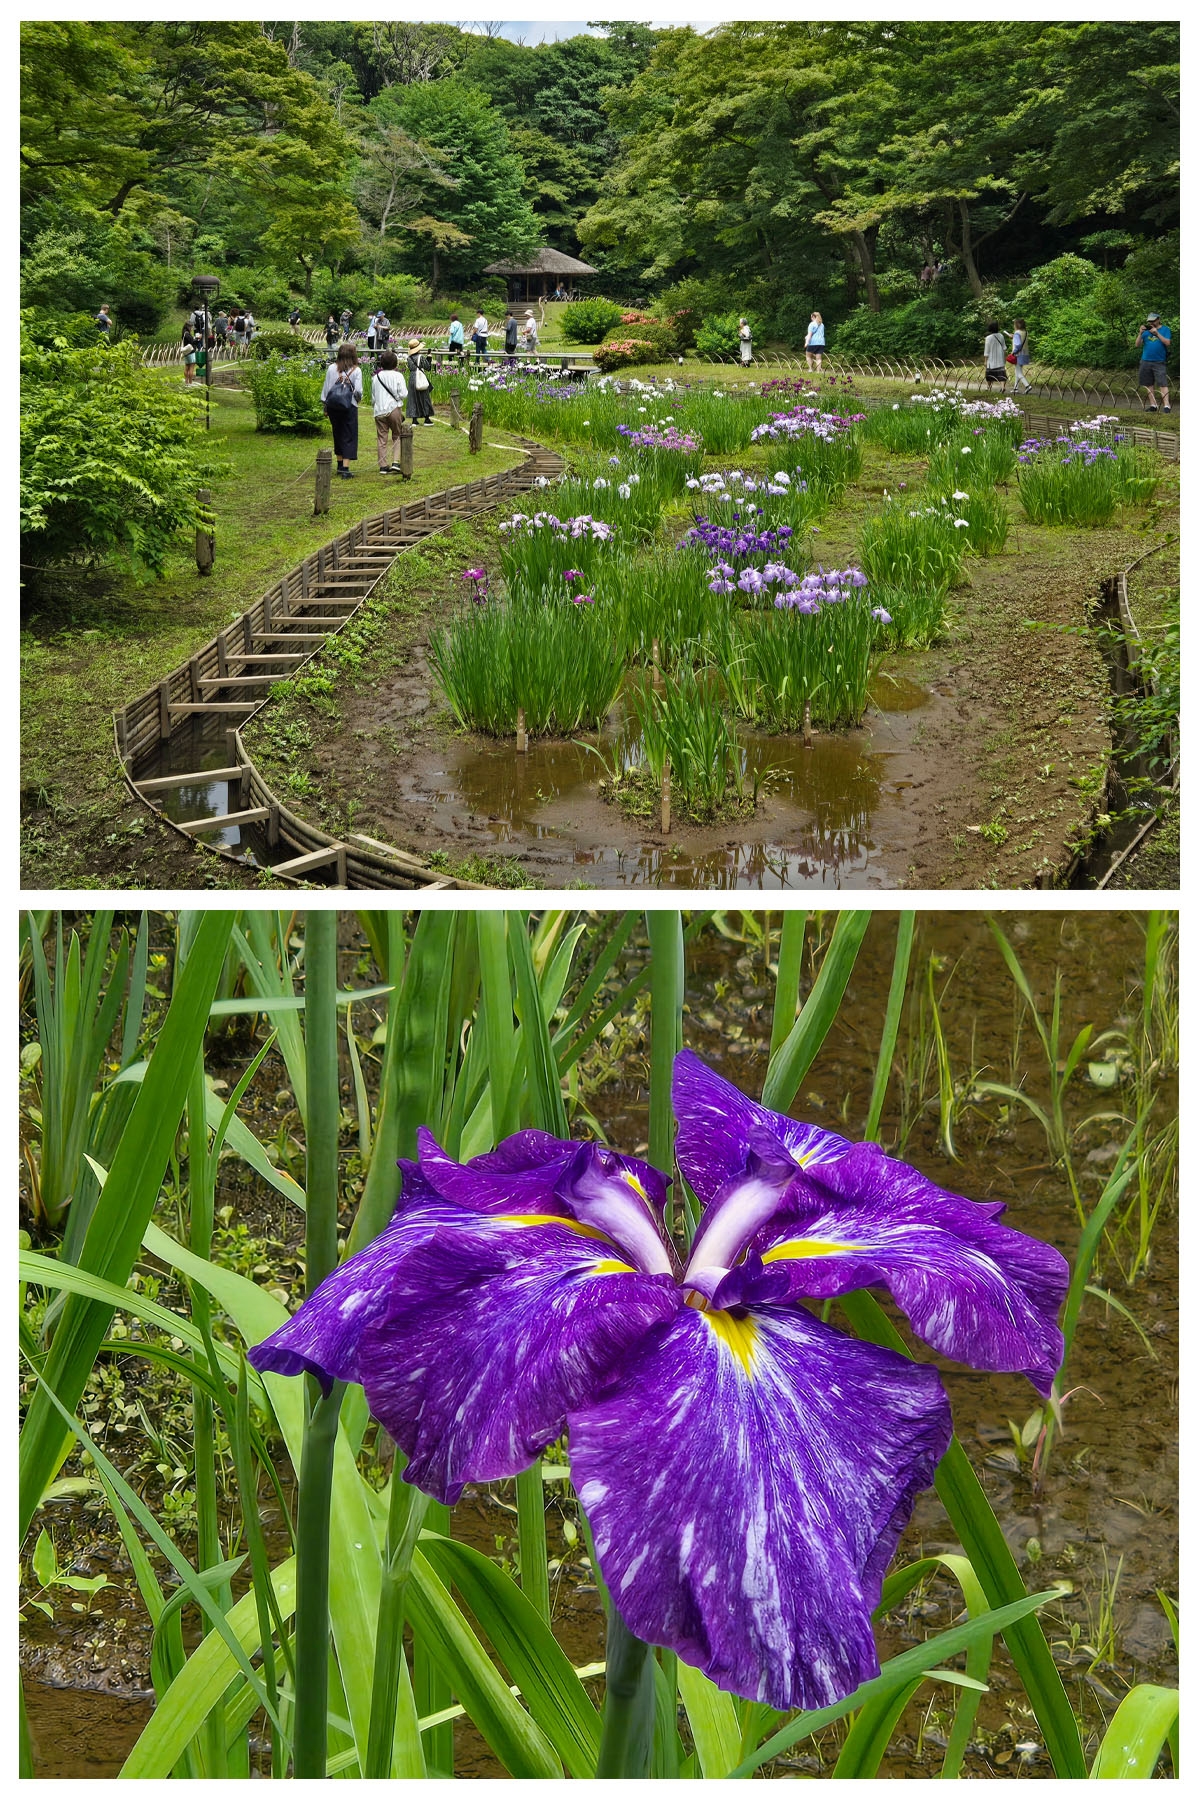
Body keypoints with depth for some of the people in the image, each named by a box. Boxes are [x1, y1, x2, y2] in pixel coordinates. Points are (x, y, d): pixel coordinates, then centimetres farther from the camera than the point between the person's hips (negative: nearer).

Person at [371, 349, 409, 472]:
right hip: (394, 409, -3)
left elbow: (373, 396, 13)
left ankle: (383, 466, 5)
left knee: (381, 439, 5)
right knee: (397, 436, 8)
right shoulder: (397, 376, -5)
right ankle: (396, 462, -6)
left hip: (379, 410, 3)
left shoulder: (376, 377, 7)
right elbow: (403, 394, -8)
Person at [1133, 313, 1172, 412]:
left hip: (1159, 362, -4)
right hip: (1145, 362, 4)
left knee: (1162, 384, -12)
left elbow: (1167, 343, -9)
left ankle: (1166, 405, -18)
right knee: (1149, 385, 5)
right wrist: (1140, 333, -8)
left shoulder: (1165, 329, 3)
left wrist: (1157, 333, -14)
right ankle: (1153, 405, 13)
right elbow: (1137, 344, 7)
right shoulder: (1146, 330, 12)